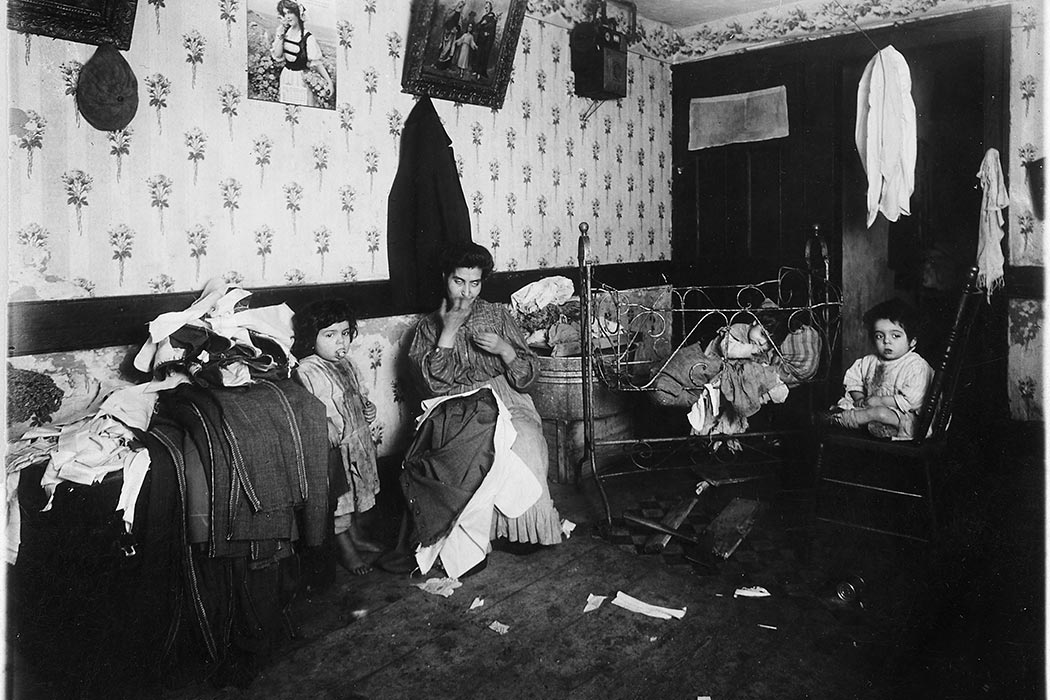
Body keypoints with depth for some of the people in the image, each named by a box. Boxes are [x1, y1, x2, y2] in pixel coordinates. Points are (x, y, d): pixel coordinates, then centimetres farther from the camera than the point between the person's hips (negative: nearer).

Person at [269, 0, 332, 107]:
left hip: (302, 78, -5)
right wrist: (280, 35, -15)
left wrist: (329, 80, -23)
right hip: (286, 77, 5)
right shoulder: (282, 31, -2)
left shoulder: (308, 38, -19)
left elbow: (317, 63, -17)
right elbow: (277, 56, -7)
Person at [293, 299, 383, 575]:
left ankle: (356, 535, 41)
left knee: (357, 491, 22)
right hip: (334, 450, -8)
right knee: (337, 497, 3)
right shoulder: (306, 371, -19)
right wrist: (330, 429, -34)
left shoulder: (345, 363, 8)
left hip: (359, 441, 8)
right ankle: (345, 548, 21)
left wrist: (368, 407, 4)